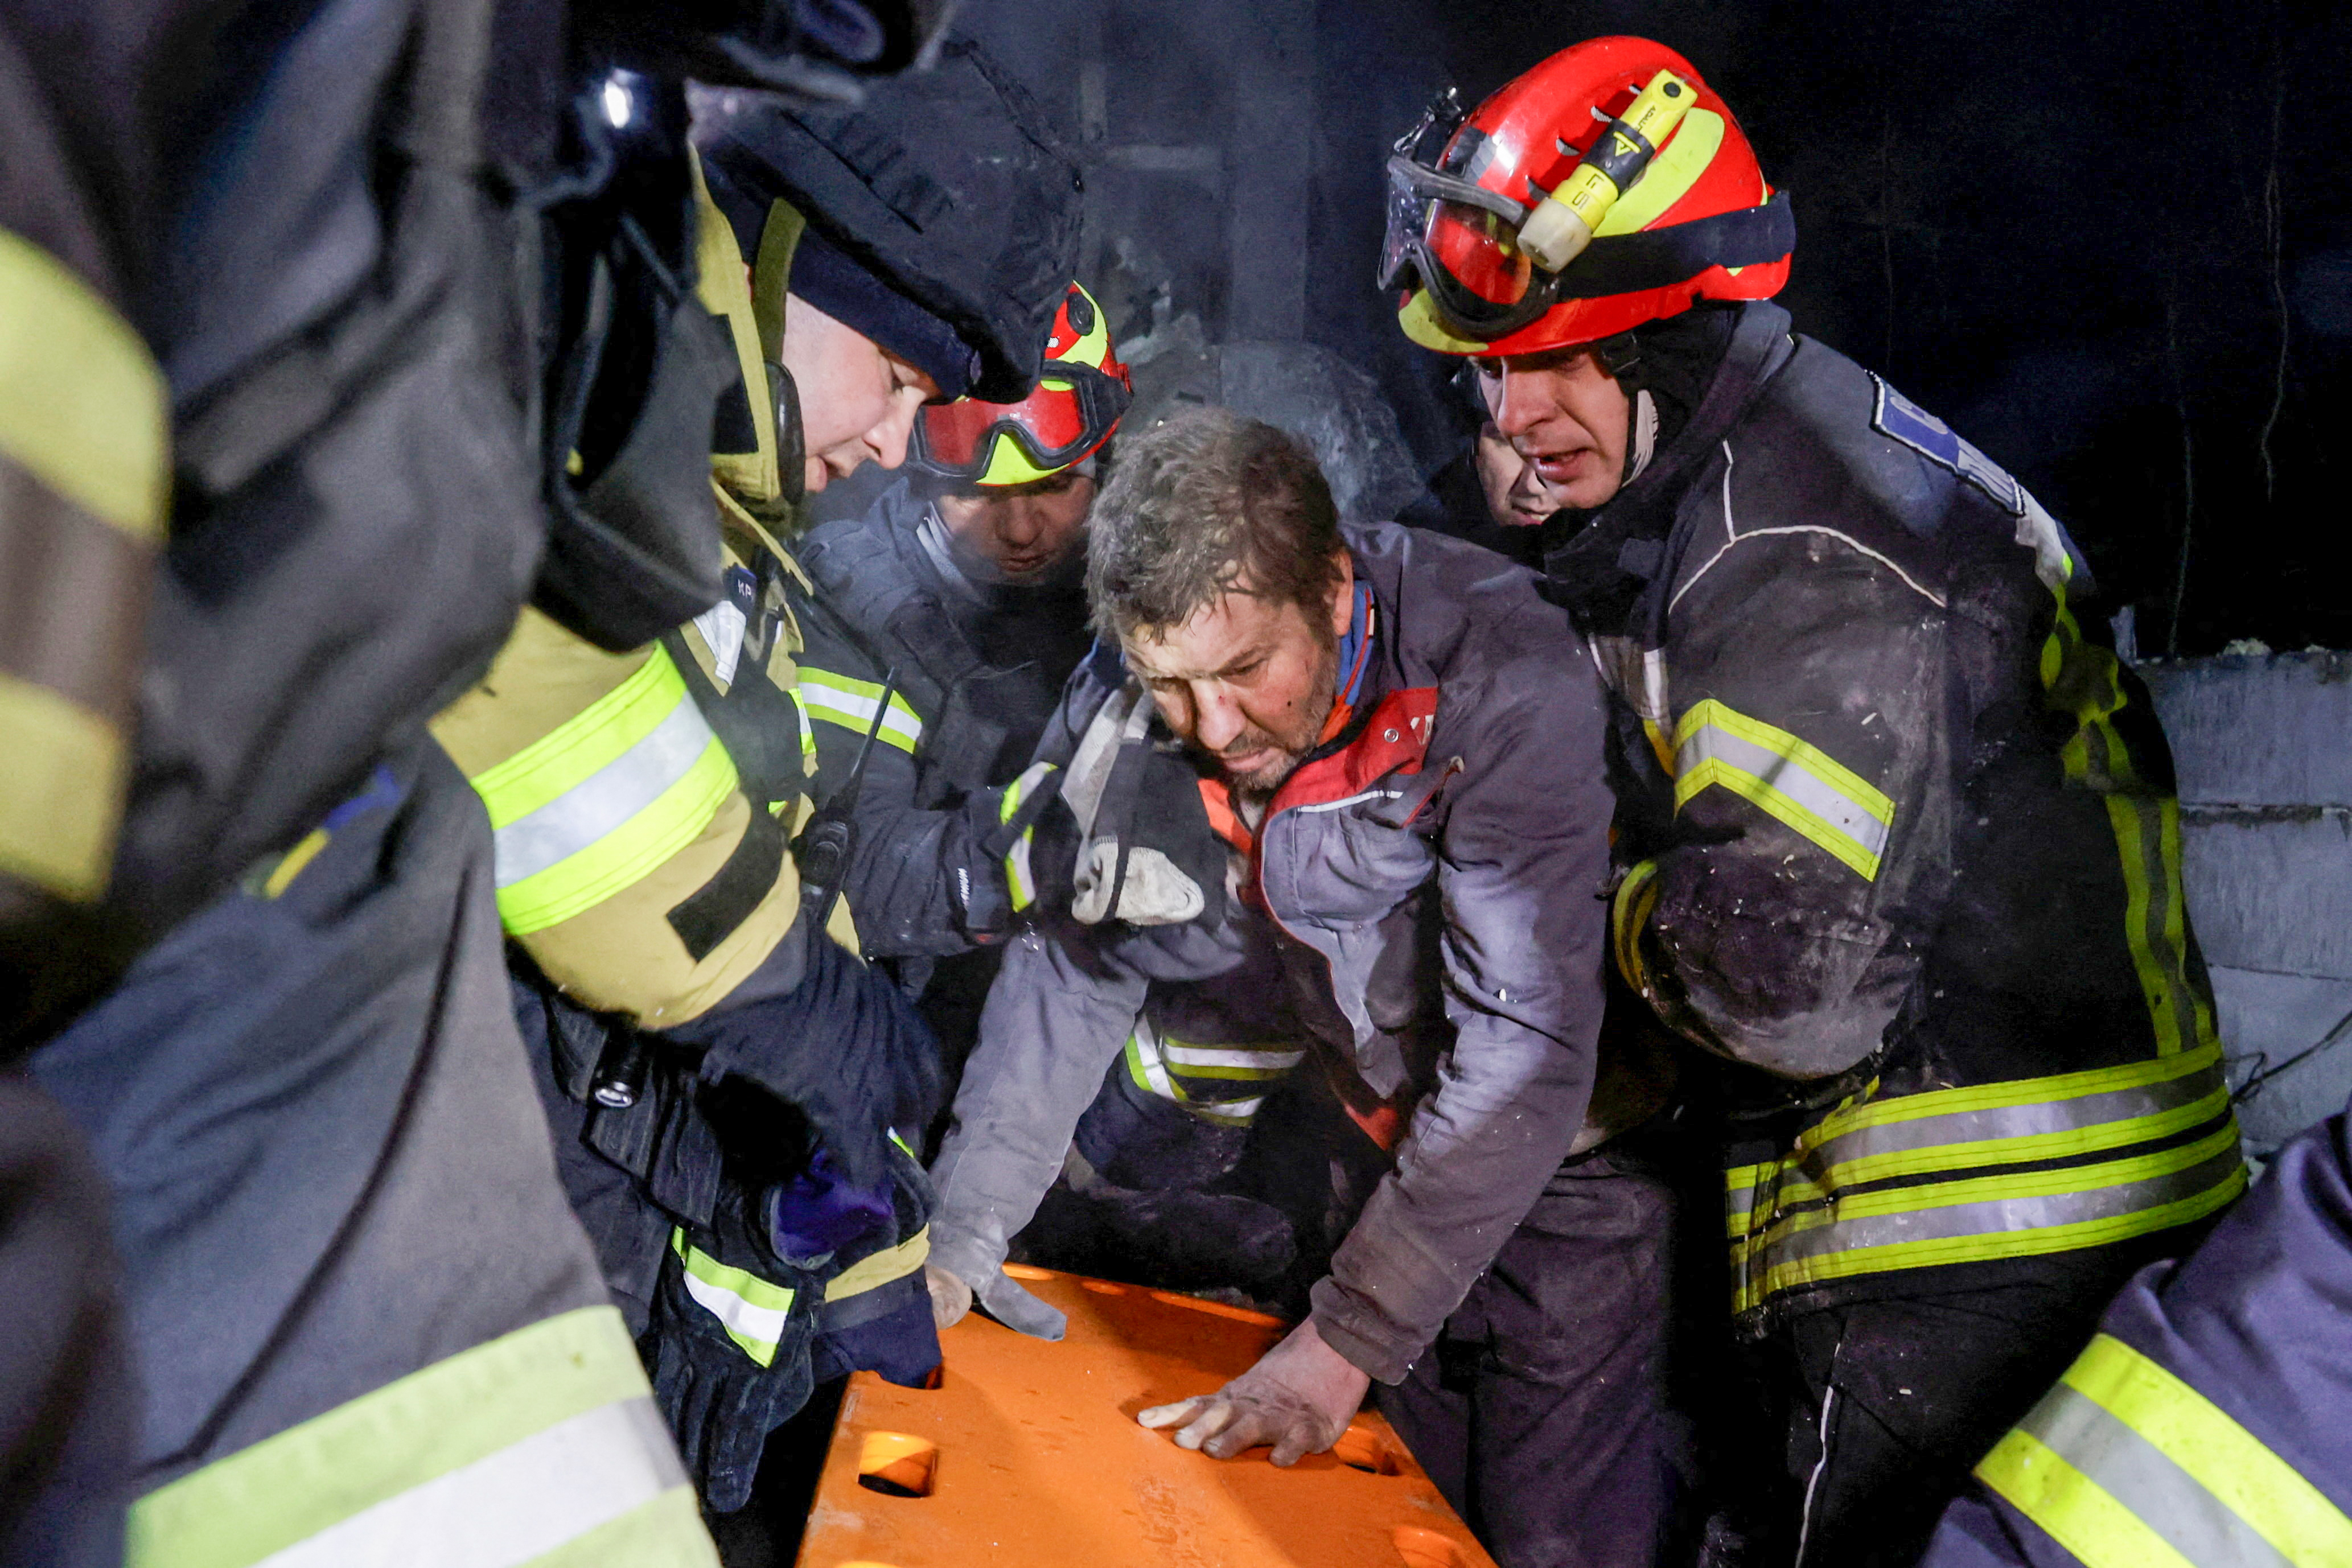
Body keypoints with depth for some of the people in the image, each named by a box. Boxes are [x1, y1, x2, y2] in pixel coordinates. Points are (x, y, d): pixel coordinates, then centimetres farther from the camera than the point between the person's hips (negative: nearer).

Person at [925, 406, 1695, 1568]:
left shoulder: (1503, 685, -30)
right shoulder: (1126, 711, -14)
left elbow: (1524, 1048, -31)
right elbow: (1074, 964, -1)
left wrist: (1345, 1339, -32)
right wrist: (961, 1230, -6)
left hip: (1571, 1159, -4)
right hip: (1399, 1154, 5)